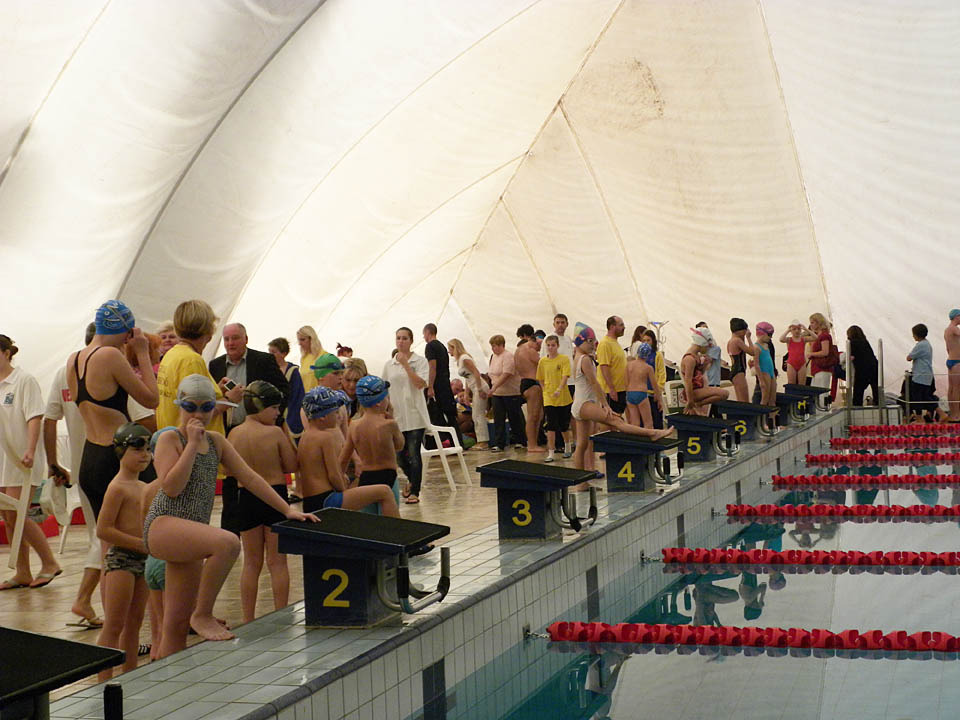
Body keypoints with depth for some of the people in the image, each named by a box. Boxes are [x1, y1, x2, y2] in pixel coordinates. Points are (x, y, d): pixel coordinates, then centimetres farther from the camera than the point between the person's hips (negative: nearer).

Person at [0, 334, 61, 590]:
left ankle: (49, 563, 3)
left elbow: (34, 417, -15)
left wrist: (30, 450, -24)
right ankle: (22, 573, 15)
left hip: (21, 459, -7)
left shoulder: (24, 380, -8)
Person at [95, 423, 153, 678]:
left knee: (134, 623, 14)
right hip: (120, 560, -9)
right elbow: (103, 530, -19)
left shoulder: (143, 487, 14)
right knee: (114, 626, -7)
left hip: (142, 559, 9)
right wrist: (142, 544, -18)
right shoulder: (118, 487, -13)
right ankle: (105, 681, -6)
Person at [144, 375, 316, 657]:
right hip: (163, 526, -7)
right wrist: (192, 443, -13)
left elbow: (249, 478, 13)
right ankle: (203, 615, -19)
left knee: (178, 623, 7)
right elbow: (171, 487, -16)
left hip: (190, 535, 7)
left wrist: (288, 510, 5)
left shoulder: (216, 441, 16)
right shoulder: (170, 439, -3)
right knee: (228, 543, -33)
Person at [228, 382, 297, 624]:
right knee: (277, 562, 7)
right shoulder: (275, 433, -14)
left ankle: (248, 621, 16)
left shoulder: (234, 434, -3)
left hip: (246, 497, 3)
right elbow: (292, 466, -7)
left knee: (251, 562, 14)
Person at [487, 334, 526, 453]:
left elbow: (506, 374, -23)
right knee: (498, 419, 1)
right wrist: (493, 388, 13)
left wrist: (494, 387, -27)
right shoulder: (493, 356, 12)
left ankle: (518, 441, 17)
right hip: (496, 393, 7)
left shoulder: (508, 356, -15)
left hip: (511, 393, -7)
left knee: (515, 417, 4)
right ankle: (499, 444, 0)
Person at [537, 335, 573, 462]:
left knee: (563, 425, 11)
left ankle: (567, 447, 36)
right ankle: (551, 453, -1)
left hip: (563, 398, -2)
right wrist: (546, 390, 2)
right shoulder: (543, 361, 4)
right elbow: (540, 379, 14)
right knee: (551, 426, -3)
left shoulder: (564, 359, -6)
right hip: (548, 398, 2)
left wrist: (559, 389, -29)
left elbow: (565, 376, -15)